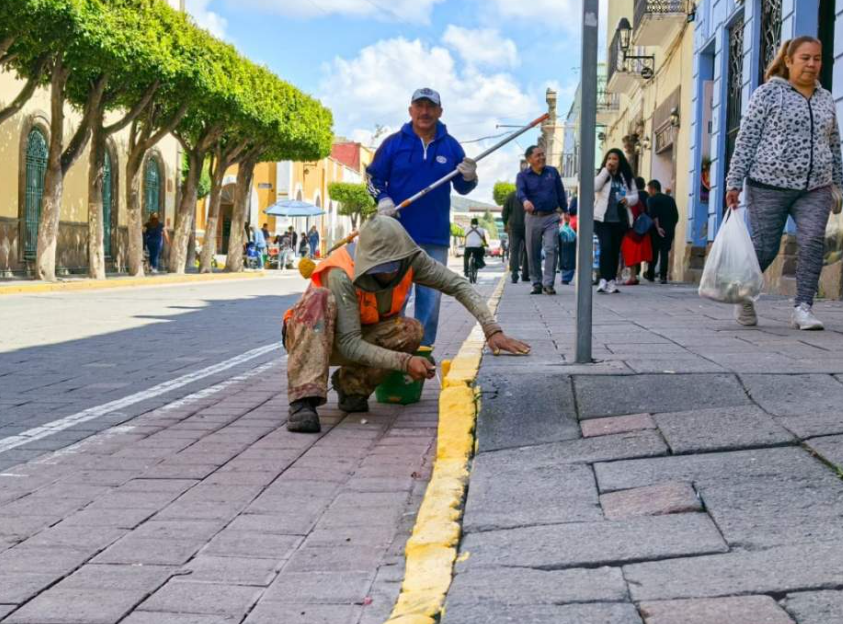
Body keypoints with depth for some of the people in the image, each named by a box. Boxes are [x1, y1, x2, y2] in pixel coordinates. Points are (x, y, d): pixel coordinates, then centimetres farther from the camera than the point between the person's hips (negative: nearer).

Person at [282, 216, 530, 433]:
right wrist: (404, 362, -46)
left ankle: (349, 384, -5)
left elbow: (458, 285, -19)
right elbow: (349, 344, -36)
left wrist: (492, 329, -32)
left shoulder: (410, 259, -21)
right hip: (310, 334, -5)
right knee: (320, 300, -39)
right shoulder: (341, 275, -35)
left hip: (363, 334, 5)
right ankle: (304, 400, -45)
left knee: (411, 331, -25)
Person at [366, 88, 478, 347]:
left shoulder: (451, 146, 7)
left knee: (431, 297, 7)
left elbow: (462, 188, 12)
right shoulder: (394, 143, 1)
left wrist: (469, 177, -11)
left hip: (436, 237, 2)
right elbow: (373, 177, 7)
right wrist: (382, 199, -12)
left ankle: (423, 349, 16)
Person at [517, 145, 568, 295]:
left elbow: (560, 192, 14)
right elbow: (520, 191, -20)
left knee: (551, 249, -13)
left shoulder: (552, 172, 8)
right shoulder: (523, 176, 0)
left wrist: (565, 211, 12)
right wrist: (525, 201, -41)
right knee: (533, 253, 6)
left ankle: (548, 284, -13)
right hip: (533, 218, 0)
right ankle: (537, 283, 17)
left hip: (551, 217, 0)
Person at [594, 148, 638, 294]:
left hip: (620, 219, 3)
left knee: (615, 250, 7)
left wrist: (628, 199, -12)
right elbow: (594, 187, -14)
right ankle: (603, 279, -19)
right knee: (606, 247, -17)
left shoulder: (627, 178, 10)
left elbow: (635, 196, 11)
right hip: (603, 219, -3)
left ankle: (611, 281, 14)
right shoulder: (602, 175, 5)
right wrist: (606, 170, -13)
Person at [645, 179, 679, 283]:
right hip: (669, 231, 3)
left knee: (653, 252, 8)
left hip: (656, 230, -3)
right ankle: (663, 276, -7)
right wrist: (671, 227, 15)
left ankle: (650, 274, 16)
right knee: (665, 253, 1)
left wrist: (657, 227, -18)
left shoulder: (651, 200, -3)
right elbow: (676, 216, 9)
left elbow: (653, 215, -16)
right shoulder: (670, 199, 12)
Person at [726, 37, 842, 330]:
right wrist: (734, 182, -8)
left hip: (815, 189, 4)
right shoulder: (768, 93, 1)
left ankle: (803, 308, -13)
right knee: (764, 247, -1)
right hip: (770, 185, -4)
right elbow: (746, 139, -2)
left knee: (812, 242, -15)